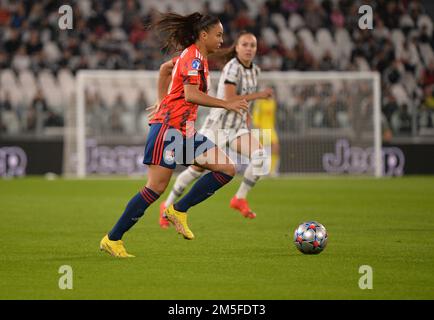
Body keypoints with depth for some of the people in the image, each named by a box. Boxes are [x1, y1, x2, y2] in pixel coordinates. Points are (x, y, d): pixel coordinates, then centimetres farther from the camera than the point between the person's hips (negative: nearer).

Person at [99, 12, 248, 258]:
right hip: (169, 126, -10)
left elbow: (165, 68, 33)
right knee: (157, 187, -12)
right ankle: (112, 239, -4)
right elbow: (190, 95, -22)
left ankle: (179, 210, 0)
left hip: (185, 130, 10)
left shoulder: (194, 57, 18)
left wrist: (163, 103, 35)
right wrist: (227, 105, -22)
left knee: (228, 169, 0)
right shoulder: (194, 57, -11)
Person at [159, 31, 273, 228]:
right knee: (197, 169, 0)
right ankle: (168, 206, 22)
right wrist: (258, 95, -24)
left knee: (260, 155, -22)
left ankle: (240, 199, -8)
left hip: (238, 127, 6)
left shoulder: (255, 71, 7)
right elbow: (229, 99, -25)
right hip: (217, 125, -6)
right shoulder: (233, 67, -17)